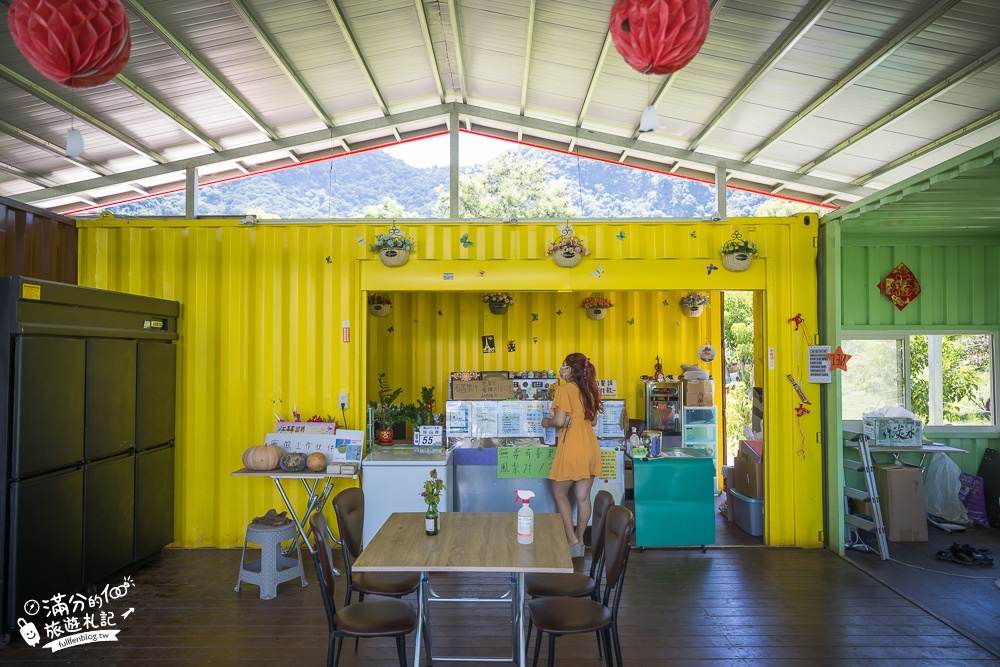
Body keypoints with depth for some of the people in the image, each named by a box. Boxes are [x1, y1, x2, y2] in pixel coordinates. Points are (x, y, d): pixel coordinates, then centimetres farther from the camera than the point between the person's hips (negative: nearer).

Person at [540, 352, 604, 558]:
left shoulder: (564, 389, -11)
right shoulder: (589, 390, 10)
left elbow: (560, 421, -16)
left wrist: (547, 422, 3)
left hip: (572, 447, -6)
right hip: (590, 446, 7)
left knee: (560, 493, 10)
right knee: (583, 496, 12)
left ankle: (572, 541, 6)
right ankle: (580, 541, 21)